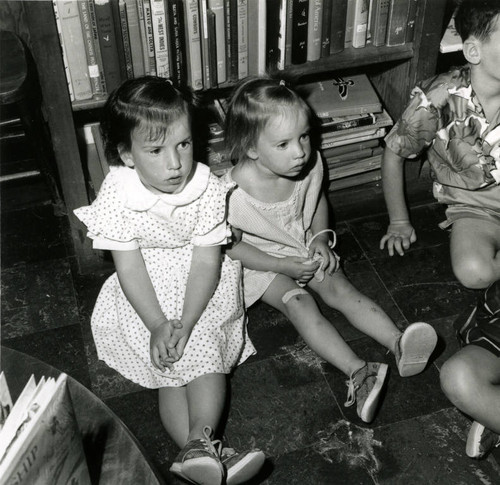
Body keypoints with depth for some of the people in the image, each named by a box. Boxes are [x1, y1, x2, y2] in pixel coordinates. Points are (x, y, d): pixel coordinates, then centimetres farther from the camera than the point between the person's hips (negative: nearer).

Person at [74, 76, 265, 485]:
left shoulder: (208, 189, -17)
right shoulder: (117, 198, -18)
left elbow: (207, 261, -17)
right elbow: (130, 269, -15)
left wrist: (186, 323, -27)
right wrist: (158, 325, -24)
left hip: (203, 288, 1)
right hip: (146, 297, 0)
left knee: (205, 352, -22)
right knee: (171, 368, -15)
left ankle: (199, 442, -29)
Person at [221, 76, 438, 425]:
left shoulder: (310, 165, -15)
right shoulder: (236, 192, -29)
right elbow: (230, 245, -16)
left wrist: (320, 240, -7)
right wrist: (282, 266, -20)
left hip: (303, 247, 4)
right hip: (260, 261, -4)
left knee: (341, 289, -17)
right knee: (300, 304, -25)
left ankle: (398, 344, -31)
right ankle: (358, 372, -38)